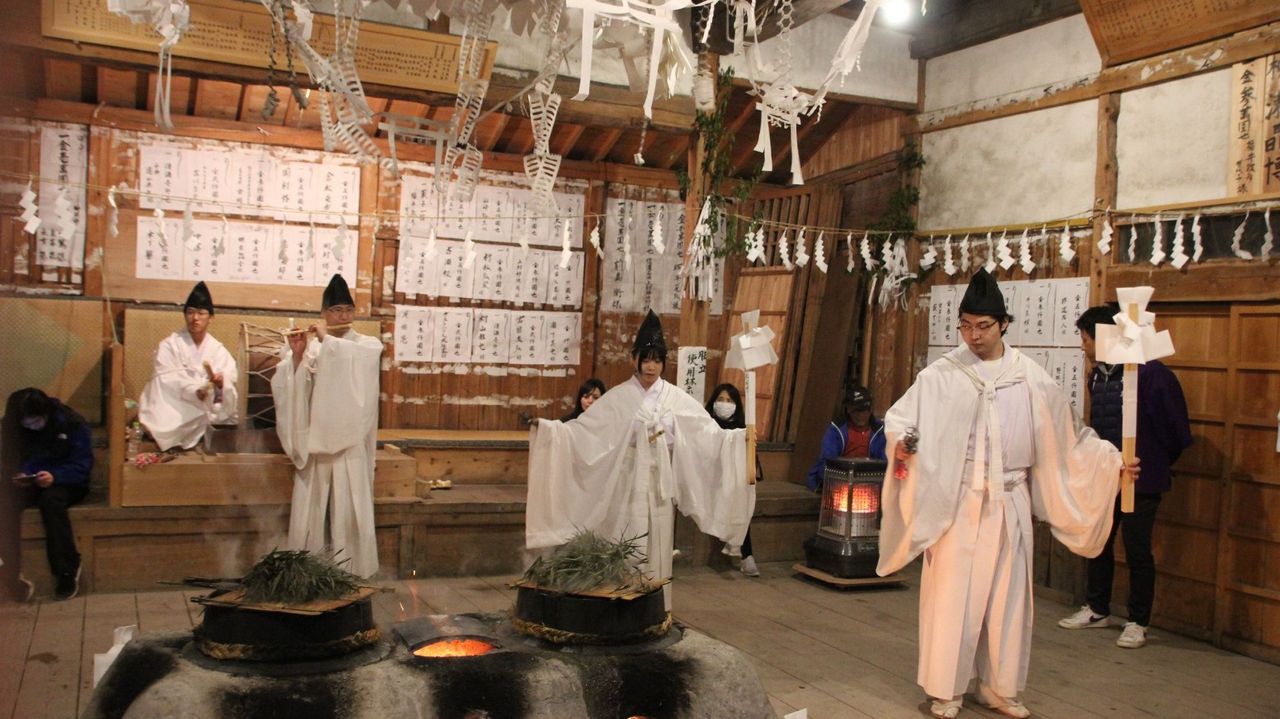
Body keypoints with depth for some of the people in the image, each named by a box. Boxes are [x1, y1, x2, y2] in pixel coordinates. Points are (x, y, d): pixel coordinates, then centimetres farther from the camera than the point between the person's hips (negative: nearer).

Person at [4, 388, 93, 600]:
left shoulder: (73, 424, -12)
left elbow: (83, 464, -14)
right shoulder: (24, 429, 2)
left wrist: (56, 476, -31)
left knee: (51, 498, -37)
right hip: (41, 483, 4)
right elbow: (28, 459, 9)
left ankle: (67, 570, -28)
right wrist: (24, 474, -15)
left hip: (70, 482, -4)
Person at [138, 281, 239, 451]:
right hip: (172, 411, -4)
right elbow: (167, 381, -14)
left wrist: (221, 385, -30)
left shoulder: (219, 351, 5)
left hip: (206, 413, 4)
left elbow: (229, 391, -5)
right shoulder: (169, 345, -1)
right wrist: (196, 392, -32)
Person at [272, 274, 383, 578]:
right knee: (311, 506, 5)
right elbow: (294, 388, -1)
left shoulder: (369, 344, 4)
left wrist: (327, 340, -15)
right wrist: (296, 355, -14)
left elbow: (357, 358, -19)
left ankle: (348, 572, 5)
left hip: (350, 439, -2)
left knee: (349, 507, -2)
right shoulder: (312, 347, 6)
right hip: (315, 437, 2)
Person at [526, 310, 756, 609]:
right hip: (628, 481, -2)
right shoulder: (618, 397, -1)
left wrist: (742, 436, -13)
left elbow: (709, 431, 1)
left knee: (657, 551, 7)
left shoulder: (677, 398, 3)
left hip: (660, 484, 2)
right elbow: (584, 428, -5)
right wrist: (547, 427, -18)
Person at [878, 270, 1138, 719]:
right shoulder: (942, 375, -6)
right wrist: (900, 443, -31)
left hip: (1010, 504, 3)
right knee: (952, 593, 0)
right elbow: (899, 417, -11)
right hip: (957, 504, -3)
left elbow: (1068, 436, 12)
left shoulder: (1030, 378, 3)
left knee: (1007, 595, 9)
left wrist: (1113, 461, 8)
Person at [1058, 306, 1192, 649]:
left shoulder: (1150, 373, -19)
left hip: (1140, 479, -7)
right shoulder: (1098, 375, 4)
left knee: (1137, 550, 3)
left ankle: (1138, 622, 17)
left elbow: (1175, 428, -12)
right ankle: (1097, 610, 31)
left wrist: (1154, 464, 0)